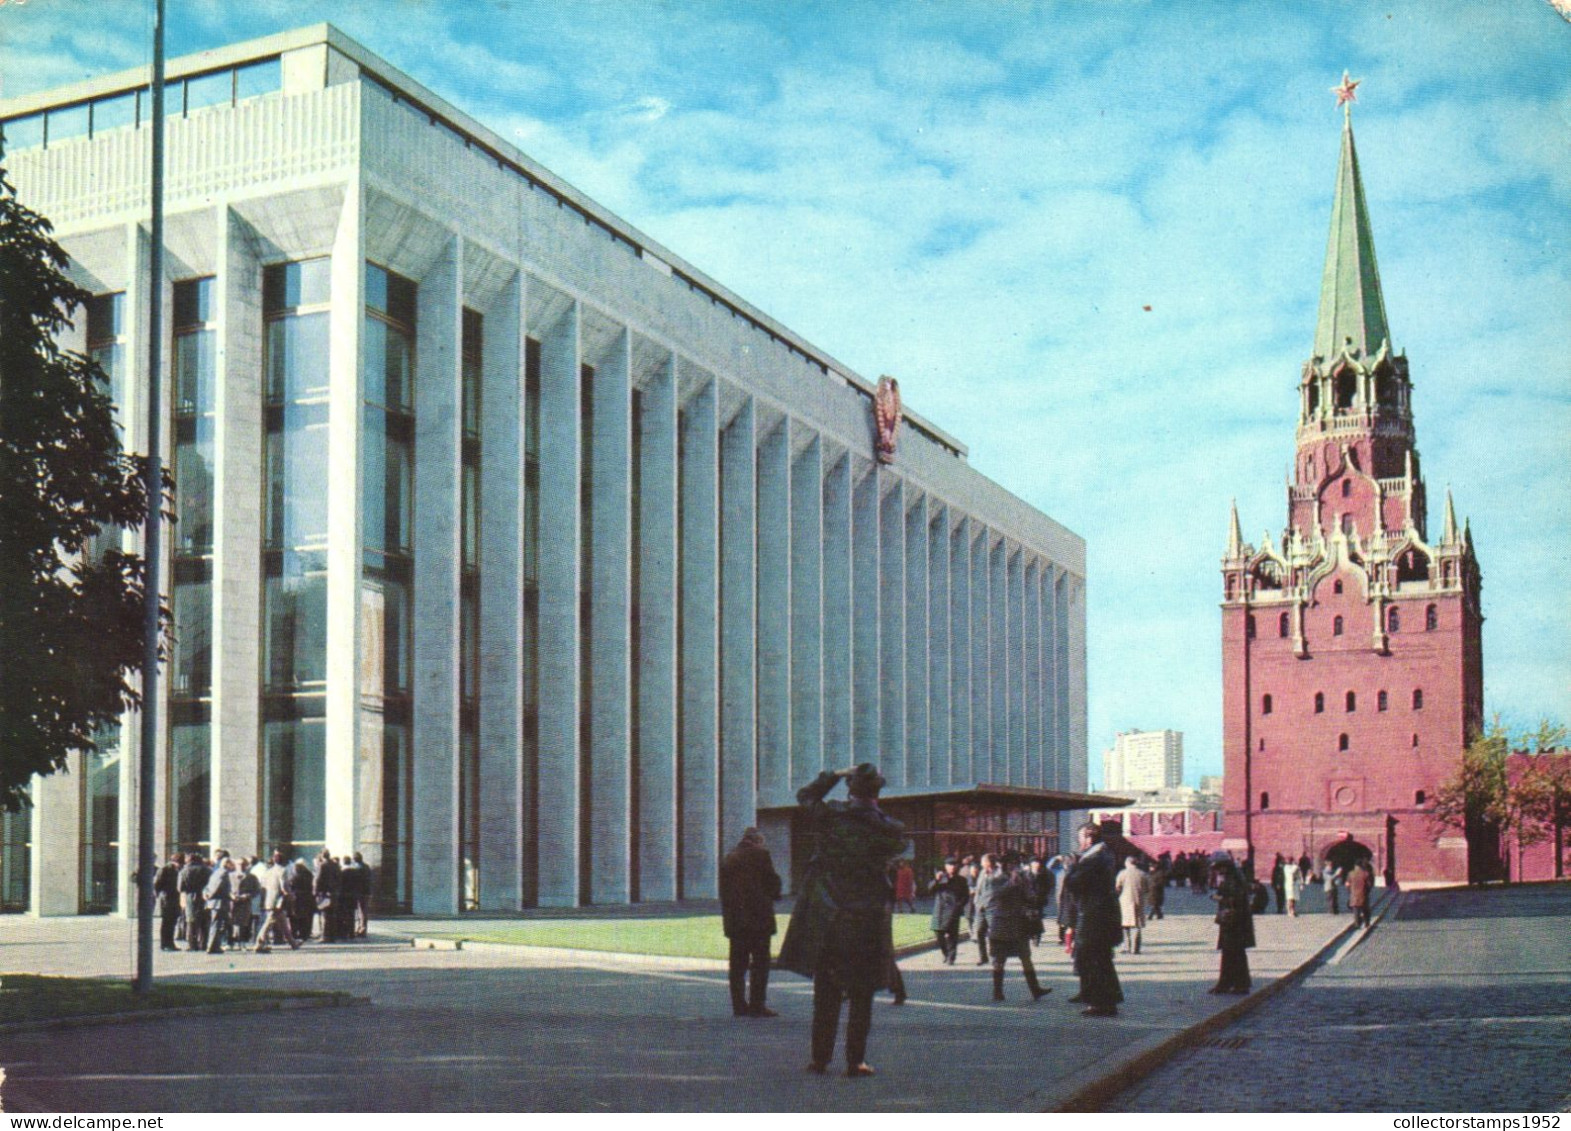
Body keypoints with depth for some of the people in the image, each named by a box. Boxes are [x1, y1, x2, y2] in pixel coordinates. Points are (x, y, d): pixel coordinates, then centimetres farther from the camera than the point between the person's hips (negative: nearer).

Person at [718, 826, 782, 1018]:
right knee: (760, 962, -2)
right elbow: (772, 881, -5)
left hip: (734, 919, 6)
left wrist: (727, 914, 17)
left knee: (738, 963, 8)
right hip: (758, 917, -6)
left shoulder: (729, 857, 13)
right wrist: (774, 895, 15)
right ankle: (757, 1004, -6)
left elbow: (723, 889, 13)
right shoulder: (760, 854, -4)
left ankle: (739, 1004, 8)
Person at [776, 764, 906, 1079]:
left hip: (824, 919, 2)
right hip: (868, 922, -2)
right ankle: (855, 1061, 5)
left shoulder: (829, 816, -7)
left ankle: (820, 1057, 15)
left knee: (825, 994, 12)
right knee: (861, 996, 7)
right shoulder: (889, 829, -9)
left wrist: (836, 774, 17)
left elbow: (805, 795, 11)